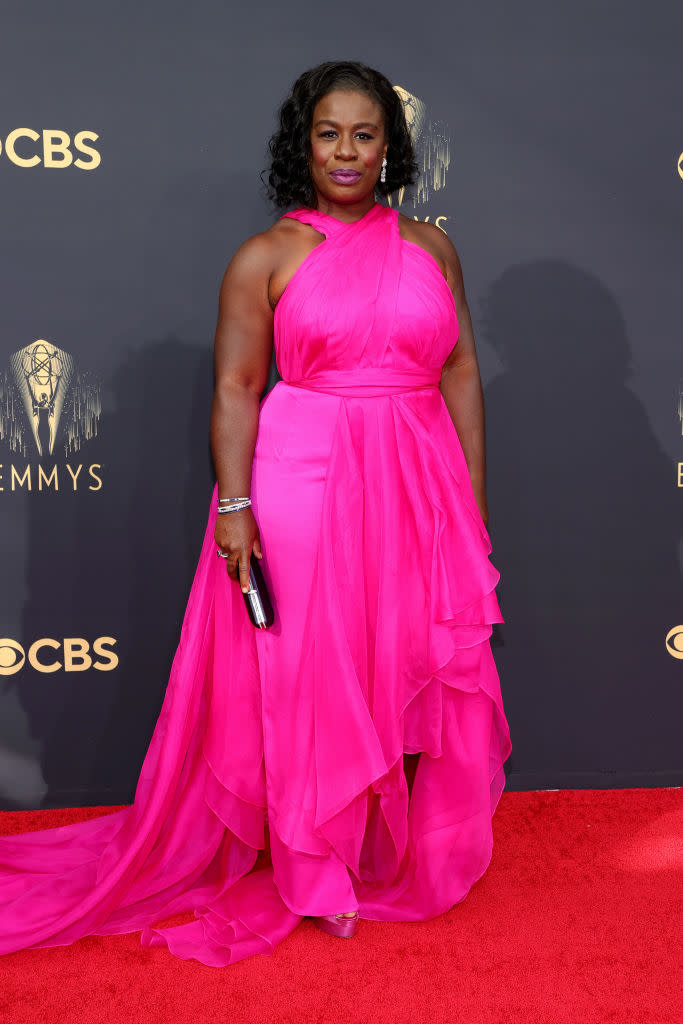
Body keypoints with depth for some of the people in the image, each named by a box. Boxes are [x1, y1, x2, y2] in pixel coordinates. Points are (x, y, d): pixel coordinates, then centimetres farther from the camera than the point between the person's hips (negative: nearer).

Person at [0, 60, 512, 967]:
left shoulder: (430, 245, 10)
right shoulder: (267, 257, 0)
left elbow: (462, 374, 9)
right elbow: (236, 388, -4)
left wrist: (473, 499, 6)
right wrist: (234, 507, -13)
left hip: (418, 487, 4)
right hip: (303, 485, -3)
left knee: (417, 669, 11)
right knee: (306, 673, 5)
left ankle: (412, 852, 33)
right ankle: (316, 870, 24)